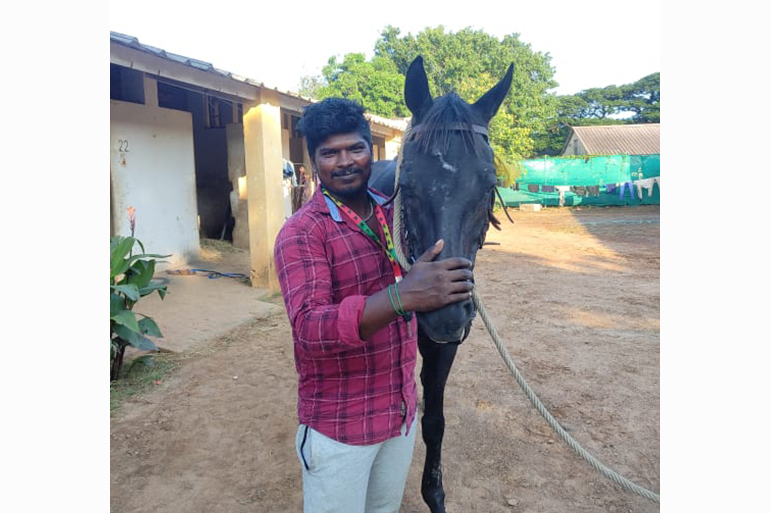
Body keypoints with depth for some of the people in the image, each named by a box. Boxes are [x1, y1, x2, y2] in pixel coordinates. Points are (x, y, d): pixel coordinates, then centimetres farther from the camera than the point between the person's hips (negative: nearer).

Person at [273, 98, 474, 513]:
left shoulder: (394, 214, 0)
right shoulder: (301, 233, -18)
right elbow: (310, 329, -30)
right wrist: (402, 296, -45)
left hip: (403, 413, 6)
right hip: (339, 428, -5)